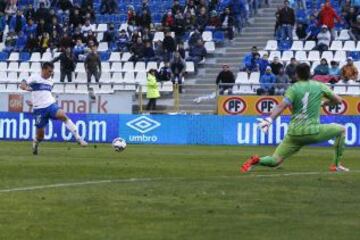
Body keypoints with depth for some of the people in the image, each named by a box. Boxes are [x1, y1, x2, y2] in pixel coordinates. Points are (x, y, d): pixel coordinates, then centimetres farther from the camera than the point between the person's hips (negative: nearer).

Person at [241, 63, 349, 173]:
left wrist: (269, 119, -24)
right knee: (341, 130, 20)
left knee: (275, 161, 7)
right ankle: (336, 165, 14)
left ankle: (257, 161, -24)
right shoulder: (319, 86, 7)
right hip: (311, 132, -2)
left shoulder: (293, 88, 4)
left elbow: (282, 106, -13)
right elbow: (338, 100, 17)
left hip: (294, 133, 2)